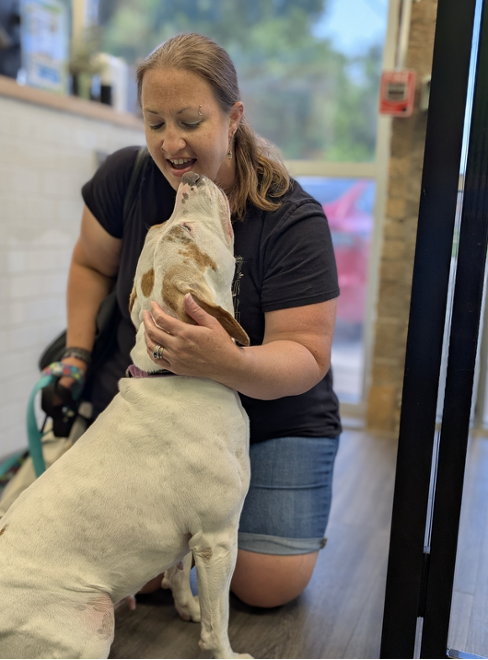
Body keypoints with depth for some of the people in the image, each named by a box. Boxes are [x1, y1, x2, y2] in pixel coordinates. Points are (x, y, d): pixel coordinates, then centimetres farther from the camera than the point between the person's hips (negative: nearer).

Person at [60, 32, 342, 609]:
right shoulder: (126, 178, -12)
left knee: (269, 584, -7)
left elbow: (307, 357, -23)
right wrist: (77, 355, -2)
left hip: (274, 417, -2)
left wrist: (228, 363, -43)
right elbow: (92, 264, 7)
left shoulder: (293, 221, -22)